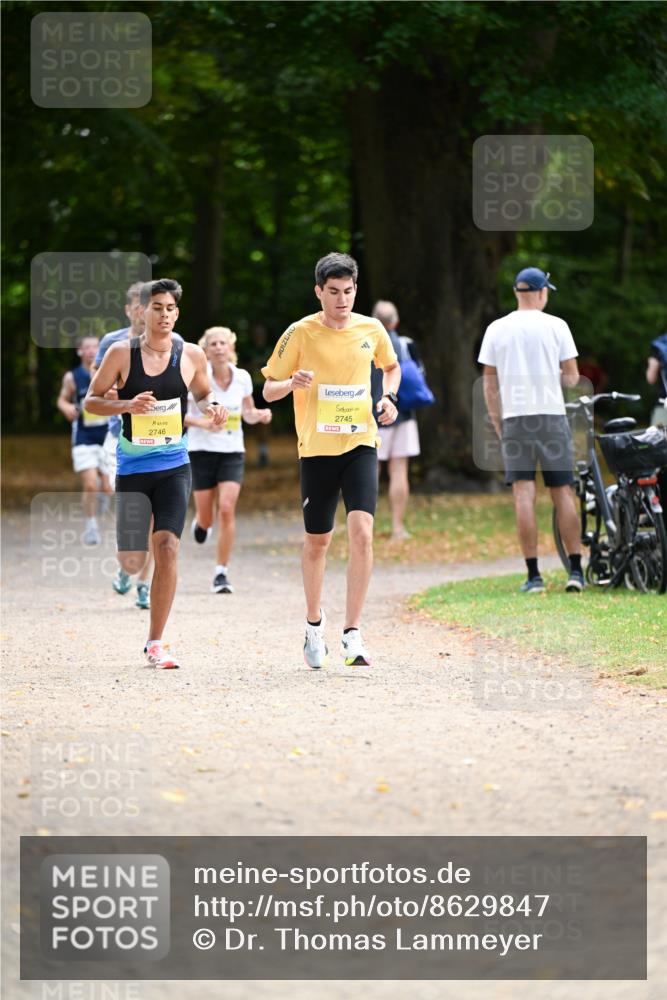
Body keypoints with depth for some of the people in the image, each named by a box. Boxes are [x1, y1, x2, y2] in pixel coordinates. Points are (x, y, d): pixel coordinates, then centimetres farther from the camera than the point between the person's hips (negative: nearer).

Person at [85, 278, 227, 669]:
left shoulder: (191, 355, 2)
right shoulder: (122, 353, -4)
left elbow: (204, 392, 20)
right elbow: (92, 400, 2)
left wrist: (213, 407, -4)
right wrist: (127, 405, -17)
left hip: (174, 465, 1)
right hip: (132, 467, 0)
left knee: (167, 548, -14)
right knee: (132, 563, -2)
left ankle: (155, 643, -3)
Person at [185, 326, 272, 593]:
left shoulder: (242, 378, -1)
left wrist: (258, 415, -8)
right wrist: (202, 423, -25)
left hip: (232, 452, 1)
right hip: (202, 450, -1)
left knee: (227, 509, -15)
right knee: (206, 520, 5)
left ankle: (221, 573, -6)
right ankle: (200, 521, 46)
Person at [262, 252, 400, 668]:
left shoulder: (372, 329, 3)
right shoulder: (301, 333, -5)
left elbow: (391, 366, 24)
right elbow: (269, 390, 0)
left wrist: (389, 397, 4)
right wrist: (292, 383, -23)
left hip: (361, 444, 1)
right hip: (317, 449, -1)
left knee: (362, 532, -16)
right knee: (317, 540, 9)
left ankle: (352, 634, -13)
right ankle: (314, 624, 33)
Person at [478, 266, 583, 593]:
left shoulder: (497, 329, 5)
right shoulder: (555, 326, 0)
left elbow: (489, 383, 7)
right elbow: (572, 376, 1)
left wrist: (497, 424, 14)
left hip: (514, 418, 1)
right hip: (552, 417, -1)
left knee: (523, 495, -3)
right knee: (563, 492, 5)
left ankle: (533, 574, -6)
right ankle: (575, 570, 3)